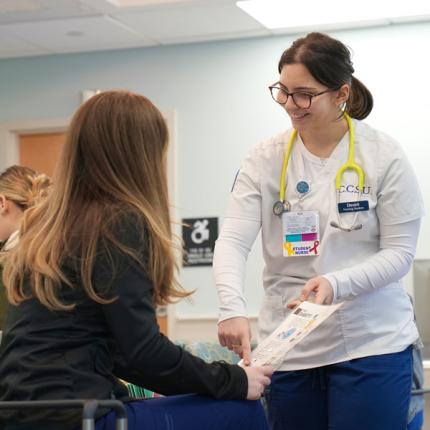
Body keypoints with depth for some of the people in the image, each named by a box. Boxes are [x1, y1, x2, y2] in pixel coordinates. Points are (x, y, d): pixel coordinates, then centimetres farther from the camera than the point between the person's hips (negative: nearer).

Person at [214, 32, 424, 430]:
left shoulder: (383, 155, -4)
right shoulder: (266, 159, 2)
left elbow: (399, 252, -4)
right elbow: (232, 240, -6)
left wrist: (335, 284, -21)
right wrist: (232, 309, -25)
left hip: (372, 344, -2)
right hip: (288, 348, 2)